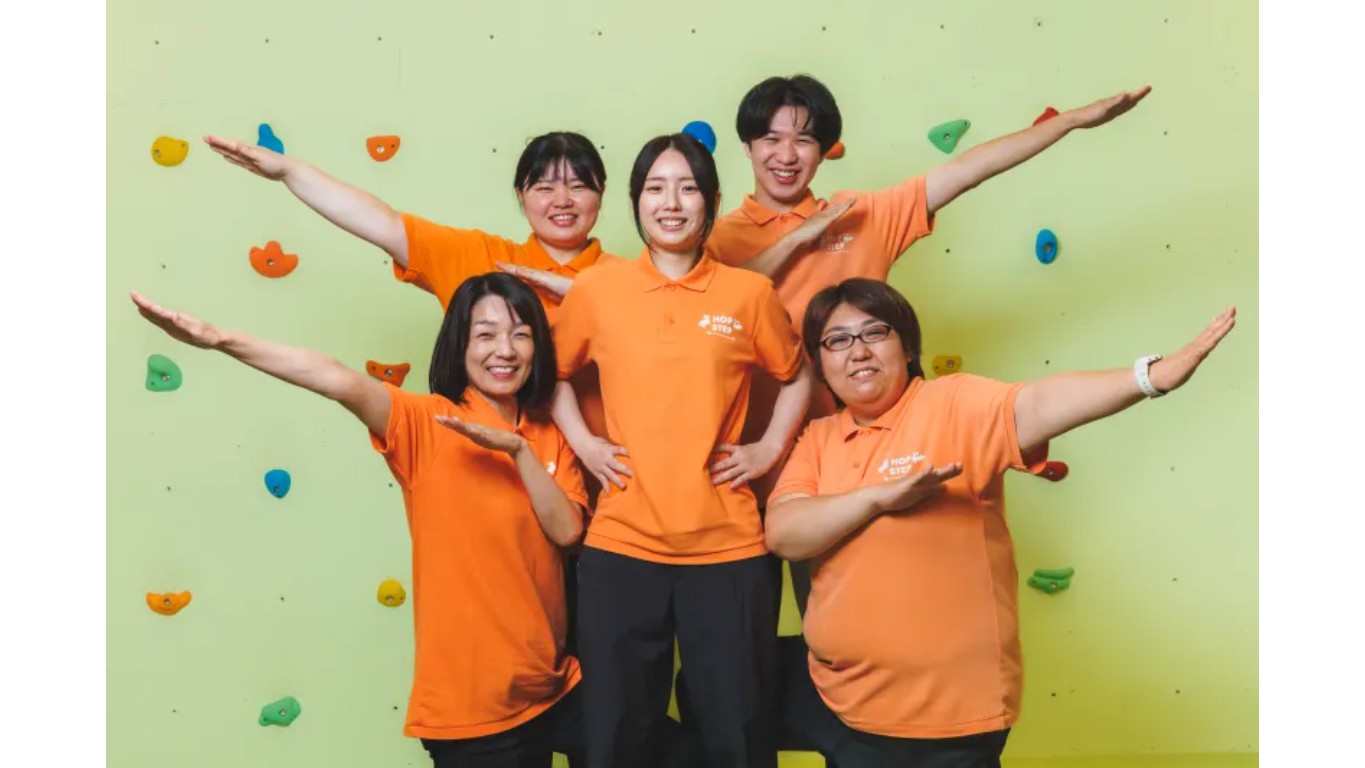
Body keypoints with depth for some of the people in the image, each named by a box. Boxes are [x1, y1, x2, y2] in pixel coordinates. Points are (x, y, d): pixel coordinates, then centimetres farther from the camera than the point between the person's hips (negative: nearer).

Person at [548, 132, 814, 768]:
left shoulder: (749, 293, 0)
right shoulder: (595, 290, 0)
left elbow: (797, 376, 15)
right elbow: (552, 370, 15)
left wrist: (771, 447, 2)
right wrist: (581, 442, 2)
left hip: (728, 548, 0)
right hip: (620, 546, 1)